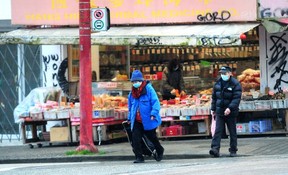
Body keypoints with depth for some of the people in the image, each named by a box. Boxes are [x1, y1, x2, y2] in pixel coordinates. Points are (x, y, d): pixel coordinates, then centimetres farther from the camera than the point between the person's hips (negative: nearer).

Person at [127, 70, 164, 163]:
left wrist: (153, 114, -24)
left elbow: (155, 102, -15)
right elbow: (130, 106, 23)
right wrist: (130, 118, 22)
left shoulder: (148, 89, -10)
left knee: (152, 137, 13)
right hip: (137, 121, 5)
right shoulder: (132, 92, 9)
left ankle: (160, 151, 38)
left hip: (148, 120, -5)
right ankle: (139, 157, -4)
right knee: (135, 138, -10)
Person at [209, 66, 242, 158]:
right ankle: (215, 149, -18)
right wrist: (213, 109, 12)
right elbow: (214, 97, 17)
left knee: (232, 132, 6)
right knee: (218, 131, -8)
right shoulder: (217, 83, 10)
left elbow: (237, 98, -16)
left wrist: (230, 108, -27)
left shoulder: (235, 84, -7)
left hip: (231, 112, -4)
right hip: (219, 112, 4)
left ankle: (233, 150, 15)